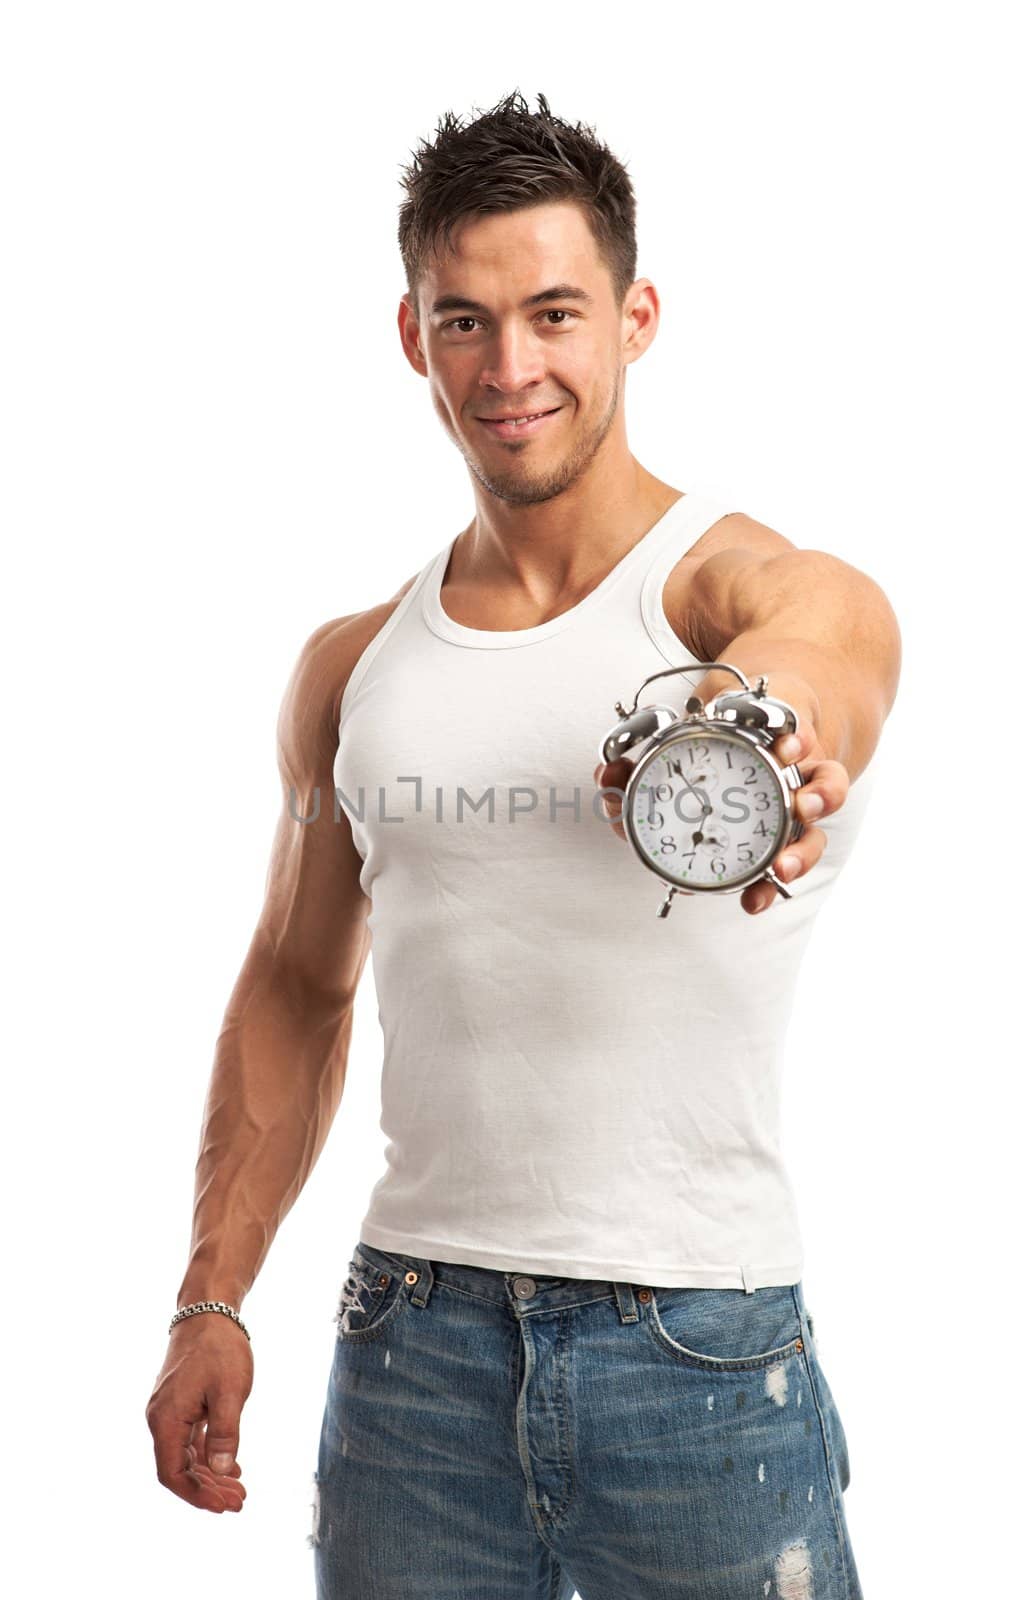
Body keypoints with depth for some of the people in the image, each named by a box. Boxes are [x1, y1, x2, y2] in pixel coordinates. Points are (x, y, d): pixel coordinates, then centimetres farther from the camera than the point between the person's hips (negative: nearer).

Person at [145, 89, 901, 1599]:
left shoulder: (776, 588, -8)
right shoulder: (350, 667, 7)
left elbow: (798, 652, -32)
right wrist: (213, 1298, 8)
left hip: (699, 1351, -3)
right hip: (412, 1338, 4)